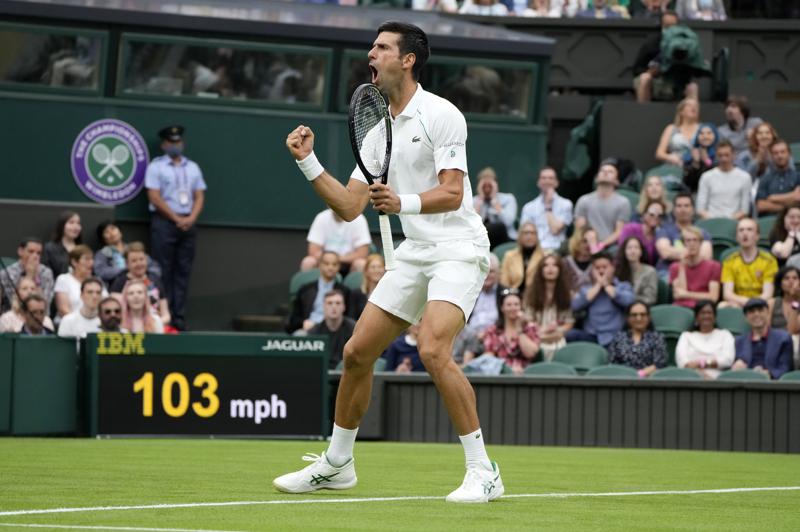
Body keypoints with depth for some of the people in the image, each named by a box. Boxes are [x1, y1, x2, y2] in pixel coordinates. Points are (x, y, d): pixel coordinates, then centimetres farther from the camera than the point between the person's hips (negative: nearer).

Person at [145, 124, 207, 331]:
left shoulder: (192, 167, 15)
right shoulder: (156, 166, 0)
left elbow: (199, 196, 11)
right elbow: (154, 197, -7)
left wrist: (191, 218, -6)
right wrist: (176, 219, -11)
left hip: (188, 223, 5)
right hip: (164, 222, -5)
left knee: (183, 272, 2)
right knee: (163, 272, -6)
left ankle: (179, 319, 3)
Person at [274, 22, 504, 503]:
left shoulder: (440, 114, -10)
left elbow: (451, 193, -19)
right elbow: (349, 207, 13)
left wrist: (404, 203, -36)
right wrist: (307, 160, 4)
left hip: (458, 250, -8)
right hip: (414, 255, 8)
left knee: (433, 350, -26)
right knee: (357, 352, 8)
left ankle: (483, 472, -20)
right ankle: (336, 464, 25)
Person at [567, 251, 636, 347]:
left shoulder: (623, 286, 15)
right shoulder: (586, 289, 20)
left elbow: (628, 301, -9)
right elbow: (575, 306, -1)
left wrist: (606, 285, 3)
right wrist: (597, 286, 4)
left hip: (614, 338, -1)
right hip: (590, 336, 1)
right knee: (569, 334, -31)